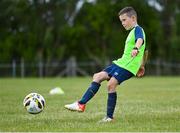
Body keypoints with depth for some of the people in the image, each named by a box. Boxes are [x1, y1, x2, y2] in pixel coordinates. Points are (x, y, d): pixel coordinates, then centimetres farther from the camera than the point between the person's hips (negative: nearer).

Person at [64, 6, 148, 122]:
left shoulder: (138, 29, -6)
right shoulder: (133, 31, 24)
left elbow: (140, 40, -31)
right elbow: (145, 51, 34)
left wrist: (136, 48, -51)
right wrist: (141, 66, 41)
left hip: (128, 65, -10)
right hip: (121, 63, 10)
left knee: (111, 84, -23)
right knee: (98, 77, 4)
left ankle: (110, 117, -17)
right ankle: (81, 104, 0)